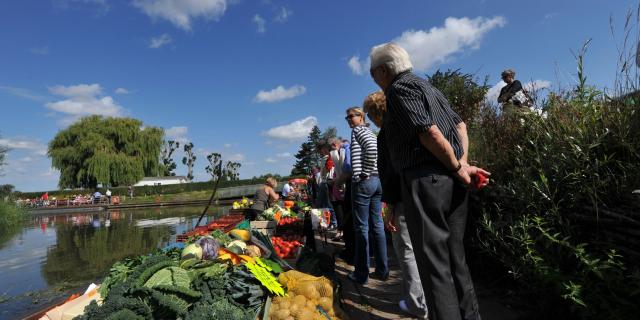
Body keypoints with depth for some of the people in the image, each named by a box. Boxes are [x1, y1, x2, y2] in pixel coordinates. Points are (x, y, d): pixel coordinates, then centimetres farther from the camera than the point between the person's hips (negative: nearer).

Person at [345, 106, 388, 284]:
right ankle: (382, 270, 20)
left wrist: (365, 173, -16)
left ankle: (361, 274, 7)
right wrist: (375, 172, 15)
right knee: (377, 225, 11)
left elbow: (372, 148, -21)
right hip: (378, 181, 9)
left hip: (364, 181, -8)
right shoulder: (369, 132, 21)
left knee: (361, 227, -2)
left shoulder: (358, 130, -4)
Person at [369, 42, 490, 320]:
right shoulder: (426, 86, 23)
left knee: (433, 261, -3)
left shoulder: (399, 88, -6)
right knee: (454, 257, 17)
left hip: (425, 180, -9)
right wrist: (463, 162, 10)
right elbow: (460, 124, 21)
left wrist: (457, 168, -7)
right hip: (451, 181, 10)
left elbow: (430, 132, -17)